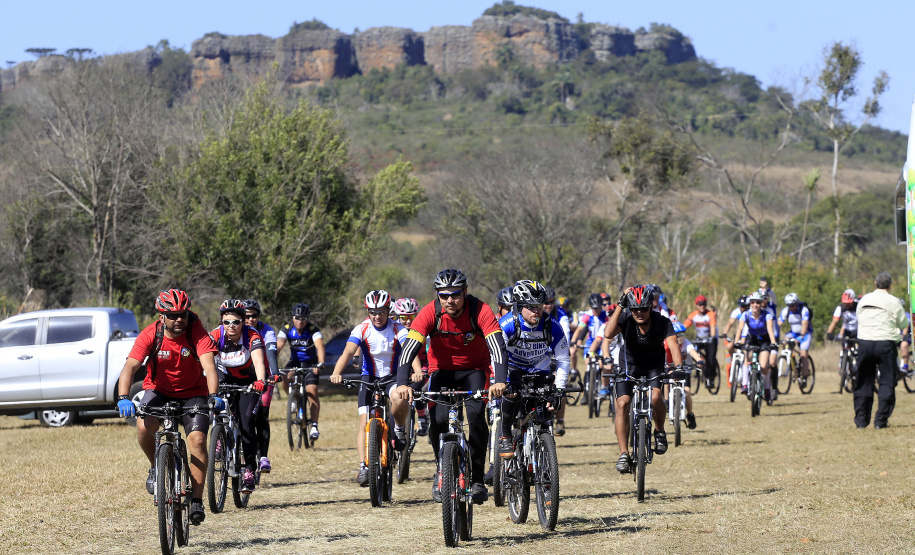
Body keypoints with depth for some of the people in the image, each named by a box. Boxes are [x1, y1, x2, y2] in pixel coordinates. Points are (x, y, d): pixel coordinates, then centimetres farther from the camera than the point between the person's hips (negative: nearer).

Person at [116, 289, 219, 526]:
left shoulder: (197, 333, -22)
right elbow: (130, 367, -29)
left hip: (192, 392, 0)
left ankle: (197, 500, -9)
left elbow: (209, 366, -34)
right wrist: (123, 398, -46)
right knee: (144, 426, -28)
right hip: (158, 390, 0)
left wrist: (213, 396, -51)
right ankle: (155, 467, 2)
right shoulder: (150, 335, -20)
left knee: (197, 439, -19)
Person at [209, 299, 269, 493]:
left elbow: (259, 361, -42)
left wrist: (260, 381, -61)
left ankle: (249, 470, -9)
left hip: (251, 380, -3)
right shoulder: (216, 336, -20)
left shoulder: (252, 337, -26)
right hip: (228, 377, 3)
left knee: (246, 420, -20)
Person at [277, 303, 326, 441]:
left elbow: (320, 347, -35)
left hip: (310, 363, -2)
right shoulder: (287, 330, -13)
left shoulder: (313, 330, -20)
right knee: (285, 380, -28)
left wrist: (320, 363, -53)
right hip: (294, 362, 2)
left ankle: (314, 427, -13)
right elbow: (277, 347, -25)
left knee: (312, 392, -17)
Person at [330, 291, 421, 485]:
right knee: (364, 422, -13)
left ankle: (399, 428, -3)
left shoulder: (398, 330, -14)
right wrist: (336, 373, -45)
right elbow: (348, 352, -26)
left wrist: (417, 371, -51)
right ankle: (364, 467, -14)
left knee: (400, 399, -34)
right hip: (369, 378, 1)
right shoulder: (362, 329, -12)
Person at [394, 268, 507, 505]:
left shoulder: (480, 311, -24)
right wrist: (402, 383, -44)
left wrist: (499, 381, -51)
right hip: (442, 370, 1)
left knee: (476, 415, -25)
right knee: (439, 419, -21)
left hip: (474, 370, -1)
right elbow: (409, 348, -29)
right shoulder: (431, 312, -22)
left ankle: (477, 479, -13)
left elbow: (497, 345, -34)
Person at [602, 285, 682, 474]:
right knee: (622, 404, -18)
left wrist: (678, 368, -54)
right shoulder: (626, 318, -22)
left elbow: (673, 345, -35)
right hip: (630, 365, 1)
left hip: (654, 366, -1)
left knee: (655, 397, -28)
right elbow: (608, 334, -40)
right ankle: (624, 455, -13)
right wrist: (620, 306, -40)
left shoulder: (662, 322, -24)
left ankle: (660, 432, 4)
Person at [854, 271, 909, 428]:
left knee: (863, 382, 12)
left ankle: (861, 419, 11)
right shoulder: (893, 302, -5)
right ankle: (881, 420, -3)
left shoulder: (863, 300, 7)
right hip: (885, 344, -4)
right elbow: (904, 324, 2)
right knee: (887, 382, 3)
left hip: (864, 344, 4)